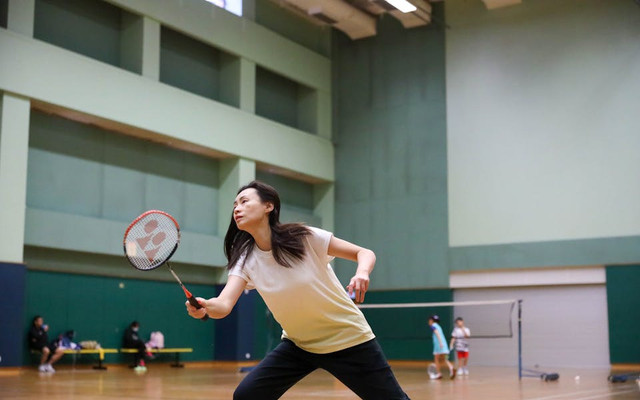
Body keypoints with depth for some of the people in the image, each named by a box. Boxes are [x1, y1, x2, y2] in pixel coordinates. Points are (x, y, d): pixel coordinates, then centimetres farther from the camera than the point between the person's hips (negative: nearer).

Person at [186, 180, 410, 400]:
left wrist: (362, 273, -32)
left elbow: (365, 253, -9)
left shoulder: (306, 237, -18)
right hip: (298, 344, 4)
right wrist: (204, 306, -46)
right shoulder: (246, 259, -8)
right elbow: (224, 305, -23)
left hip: (348, 339, -3)